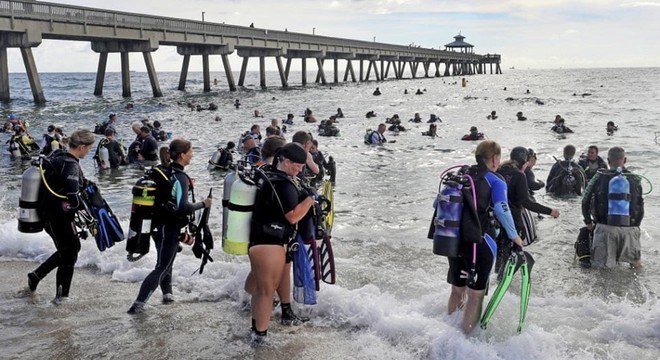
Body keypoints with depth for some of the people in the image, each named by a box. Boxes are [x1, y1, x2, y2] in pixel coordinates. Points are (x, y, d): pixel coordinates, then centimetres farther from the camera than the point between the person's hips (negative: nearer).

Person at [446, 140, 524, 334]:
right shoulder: (495, 181, -6)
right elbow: (501, 210, -20)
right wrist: (514, 236, -9)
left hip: (454, 240, 6)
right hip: (479, 243, -6)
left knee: (457, 290, 22)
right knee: (475, 295, 5)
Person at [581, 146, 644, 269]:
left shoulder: (600, 177, 0)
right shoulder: (635, 180, 5)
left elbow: (586, 201, 2)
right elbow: (641, 208, 10)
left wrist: (588, 222, 16)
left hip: (605, 227, -1)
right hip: (629, 228, 2)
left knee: (600, 265, 4)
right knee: (636, 264, 19)